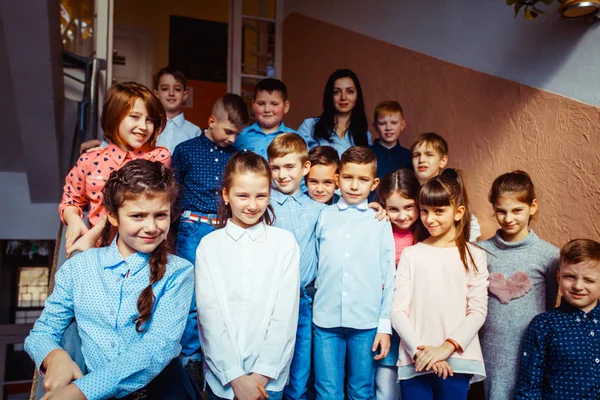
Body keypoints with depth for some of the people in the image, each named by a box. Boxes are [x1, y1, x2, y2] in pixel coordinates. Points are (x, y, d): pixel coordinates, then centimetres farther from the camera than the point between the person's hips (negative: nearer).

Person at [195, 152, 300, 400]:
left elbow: (285, 313, -6)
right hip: (221, 377, 1)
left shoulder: (285, 242, -4)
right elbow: (210, 315, -7)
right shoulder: (209, 246, -3)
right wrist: (236, 376, -12)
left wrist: (263, 373, -11)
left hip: (270, 378, 0)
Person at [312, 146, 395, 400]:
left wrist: (385, 326, 1)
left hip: (366, 322, 0)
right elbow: (315, 266, 11)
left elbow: (389, 278, 3)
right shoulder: (324, 217, 4)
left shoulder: (380, 222, 2)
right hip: (326, 319, 1)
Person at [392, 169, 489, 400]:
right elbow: (398, 311, 0)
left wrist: (447, 347, -12)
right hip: (415, 362, 1)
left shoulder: (474, 256, 3)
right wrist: (418, 350, -11)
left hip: (456, 361, 0)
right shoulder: (411, 255, 4)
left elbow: (478, 310, -2)